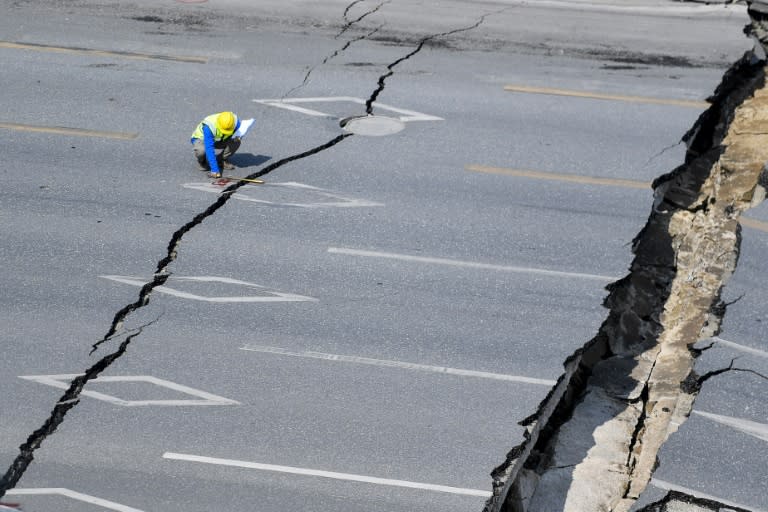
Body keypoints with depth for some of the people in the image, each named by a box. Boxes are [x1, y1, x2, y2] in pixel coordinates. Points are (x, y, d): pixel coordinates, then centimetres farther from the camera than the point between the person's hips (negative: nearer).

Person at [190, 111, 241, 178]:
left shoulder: (235, 121, -27)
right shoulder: (209, 127, -39)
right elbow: (209, 149, -42)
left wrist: (237, 137, -33)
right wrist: (215, 170, -47)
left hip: (220, 140, 4)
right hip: (202, 139, -4)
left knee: (236, 141, -25)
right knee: (202, 150, -38)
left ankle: (223, 160, 1)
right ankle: (202, 161, -1)